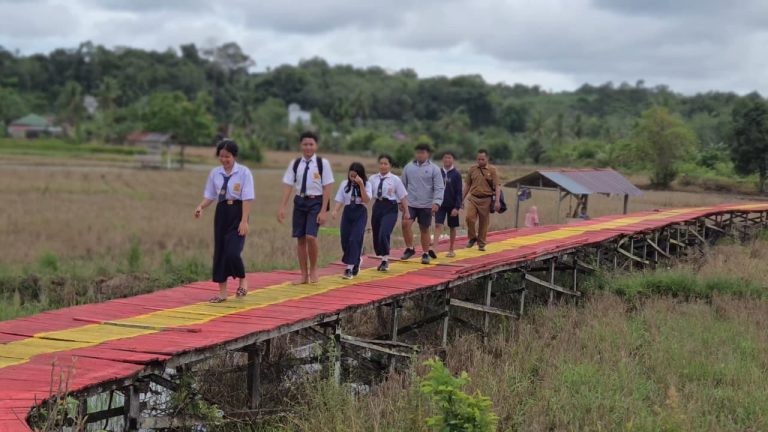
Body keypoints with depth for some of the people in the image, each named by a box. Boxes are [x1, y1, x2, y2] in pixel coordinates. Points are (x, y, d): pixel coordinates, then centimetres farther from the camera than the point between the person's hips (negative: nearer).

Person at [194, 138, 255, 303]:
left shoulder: (243, 172, -8)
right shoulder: (215, 173, 4)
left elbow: (247, 198, -11)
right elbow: (209, 196, 10)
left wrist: (244, 221, -16)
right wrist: (201, 207, -10)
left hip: (237, 212, -5)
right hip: (221, 213, 5)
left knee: (232, 251, -14)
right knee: (219, 251, 5)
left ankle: (242, 281, 15)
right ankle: (222, 292, 15)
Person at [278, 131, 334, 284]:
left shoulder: (322, 163, -5)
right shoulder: (295, 164, 4)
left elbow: (327, 188, -5)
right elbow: (288, 185, 3)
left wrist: (323, 210, -11)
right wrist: (282, 207, -5)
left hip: (316, 202, -4)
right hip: (300, 201, 4)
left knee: (310, 236, -18)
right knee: (300, 238, 6)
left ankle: (313, 269, 5)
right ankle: (304, 275, 16)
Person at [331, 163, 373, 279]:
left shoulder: (366, 184, -4)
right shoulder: (344, 184, 3)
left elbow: (366, 200, -16)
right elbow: (340, 200, 2)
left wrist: (361, 185, -24)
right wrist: (335, 211, -16)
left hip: (360, 214, -3)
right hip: (347, 213, 3)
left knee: (354, 239, -14)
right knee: (345, 240, 5)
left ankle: (349, 269, -12)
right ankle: (357, 260, 34)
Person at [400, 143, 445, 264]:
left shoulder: (434, 169, -2)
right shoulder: (408, 167, 7)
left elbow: (439, 188, -6)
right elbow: (403, 185, 15)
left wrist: (436, 202, -19)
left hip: (426, 205, -2)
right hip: (410, 204, 2)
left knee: (424, 229, 6)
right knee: (406, 223, -18)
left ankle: (426, 254, 19)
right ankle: (409, 248, -2)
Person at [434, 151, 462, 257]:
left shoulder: (456, 174, -6)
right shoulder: (439, 172, 3)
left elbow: (458, 192, -7)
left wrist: (457, 207, -14)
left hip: (452, 205, -2)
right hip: (440, 204, 2)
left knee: (452, 227, 9)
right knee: (438, 225, -10)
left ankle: (451, 250, 19)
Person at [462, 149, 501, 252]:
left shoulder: (492, 170, -1)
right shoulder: (472, 169, 7)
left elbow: (497, 186, -4)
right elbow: (467, 185, 14)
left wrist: (497, 201, -14)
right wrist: (462, 199, 12)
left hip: (486, 199, -2)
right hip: (473, 198, 2)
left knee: (484, 222, 4)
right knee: (469, 217, -15)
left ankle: (481, 244, 17)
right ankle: (472, 238, 6)